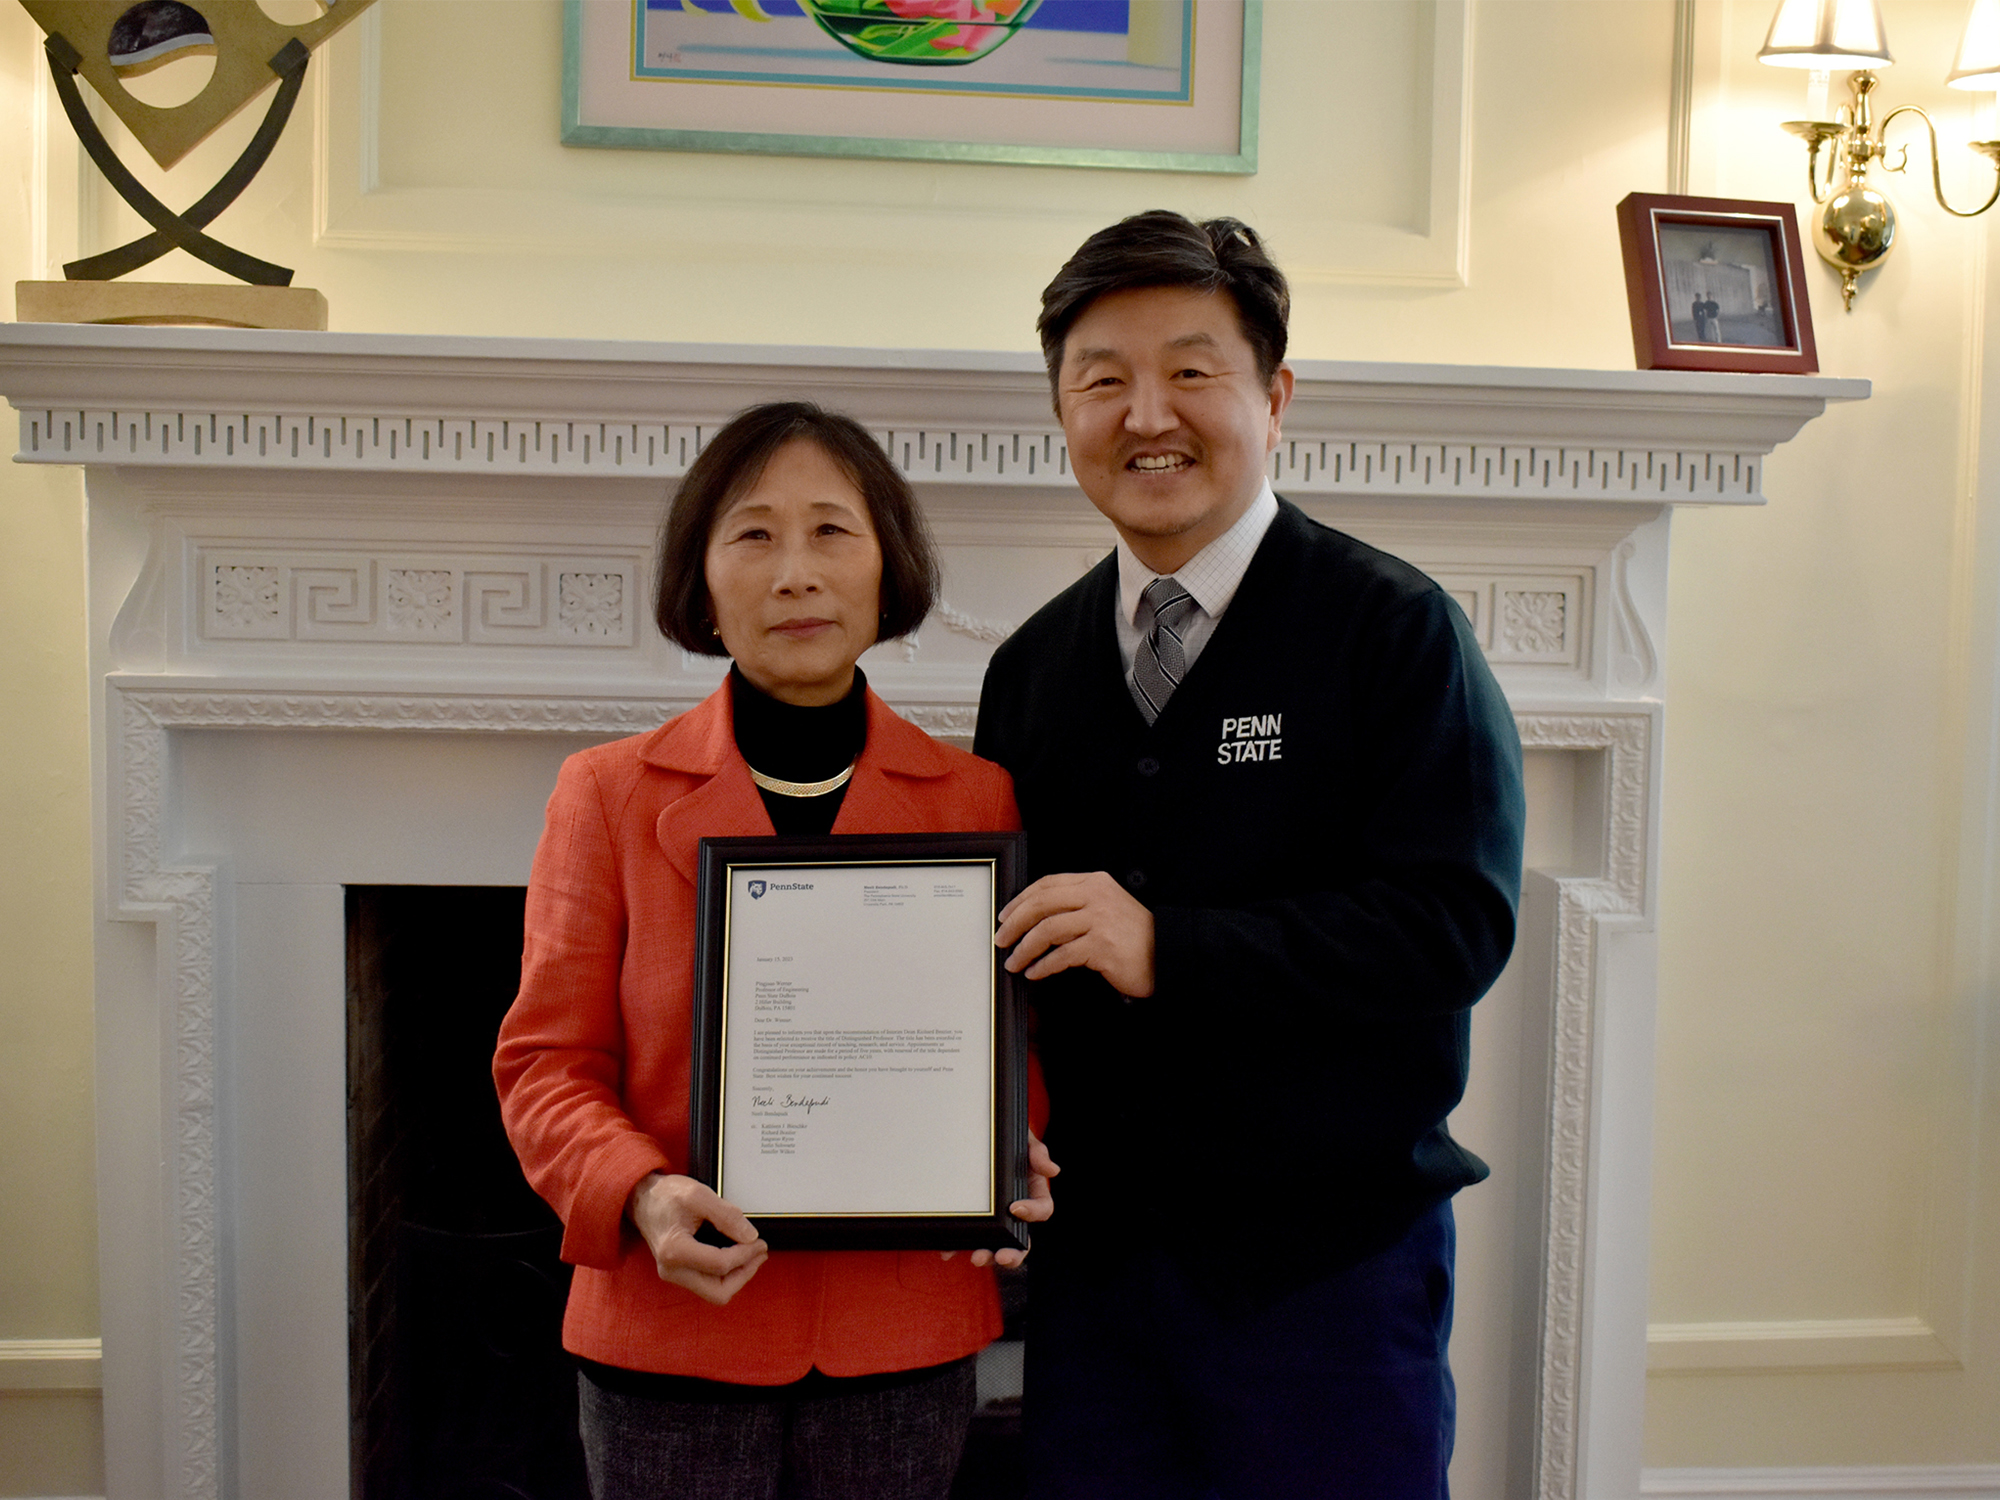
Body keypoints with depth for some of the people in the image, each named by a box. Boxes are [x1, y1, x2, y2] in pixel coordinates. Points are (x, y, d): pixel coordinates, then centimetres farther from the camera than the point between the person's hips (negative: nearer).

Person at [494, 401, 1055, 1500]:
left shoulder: (978, 801, 2)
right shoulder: (609, 794, 0)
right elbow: (547, 1062, 0)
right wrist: (642, 1195, -18)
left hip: (903, 1339, 1)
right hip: (671, 1337, -1)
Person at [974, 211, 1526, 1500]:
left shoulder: (1397, 632, -8)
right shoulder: (1032, 667, 8)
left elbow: (1455, 923, -17)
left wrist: (1170, 948, -25)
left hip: (1332, 1261, -4)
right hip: (1095, 1253, 4)